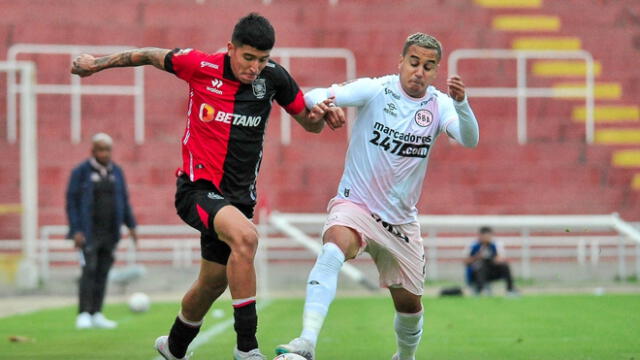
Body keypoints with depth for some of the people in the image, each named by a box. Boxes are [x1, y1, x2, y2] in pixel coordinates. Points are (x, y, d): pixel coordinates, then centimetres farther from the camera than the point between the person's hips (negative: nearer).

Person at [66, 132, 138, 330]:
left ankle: (96, 315, 9)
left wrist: (131, 225, 8)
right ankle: (83, 315, -12)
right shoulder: (81, 172, -4)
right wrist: (76, 231, -14)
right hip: (89, 232, -5)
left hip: (110, 232, 5)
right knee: (89, 271, -13)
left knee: (102, 273, 5)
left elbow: (124, 200, 16)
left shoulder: (116, 172, 10)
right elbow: (71, 201, -6)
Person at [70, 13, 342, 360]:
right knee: (245, 237, -33)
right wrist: (97, 63, 11)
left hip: (239, 195, 5)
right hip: (198, 188, -5)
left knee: (214, 282, 17)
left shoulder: (273, 77, -3)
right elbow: (151, 56, 5)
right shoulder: (201, 66, -12)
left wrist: (320, 115, -14)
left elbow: (308, 122, 8)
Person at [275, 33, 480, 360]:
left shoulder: (438, 105, -2)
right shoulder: (375, 90, -10)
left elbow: (469, 139, -20)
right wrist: (321, 102, -43)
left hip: (401, 219, 4)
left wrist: (461, 103, -39)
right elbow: (313, 98, -18)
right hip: (355, 206, -4)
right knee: (334, 247, -35)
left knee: (409, 303, 11)